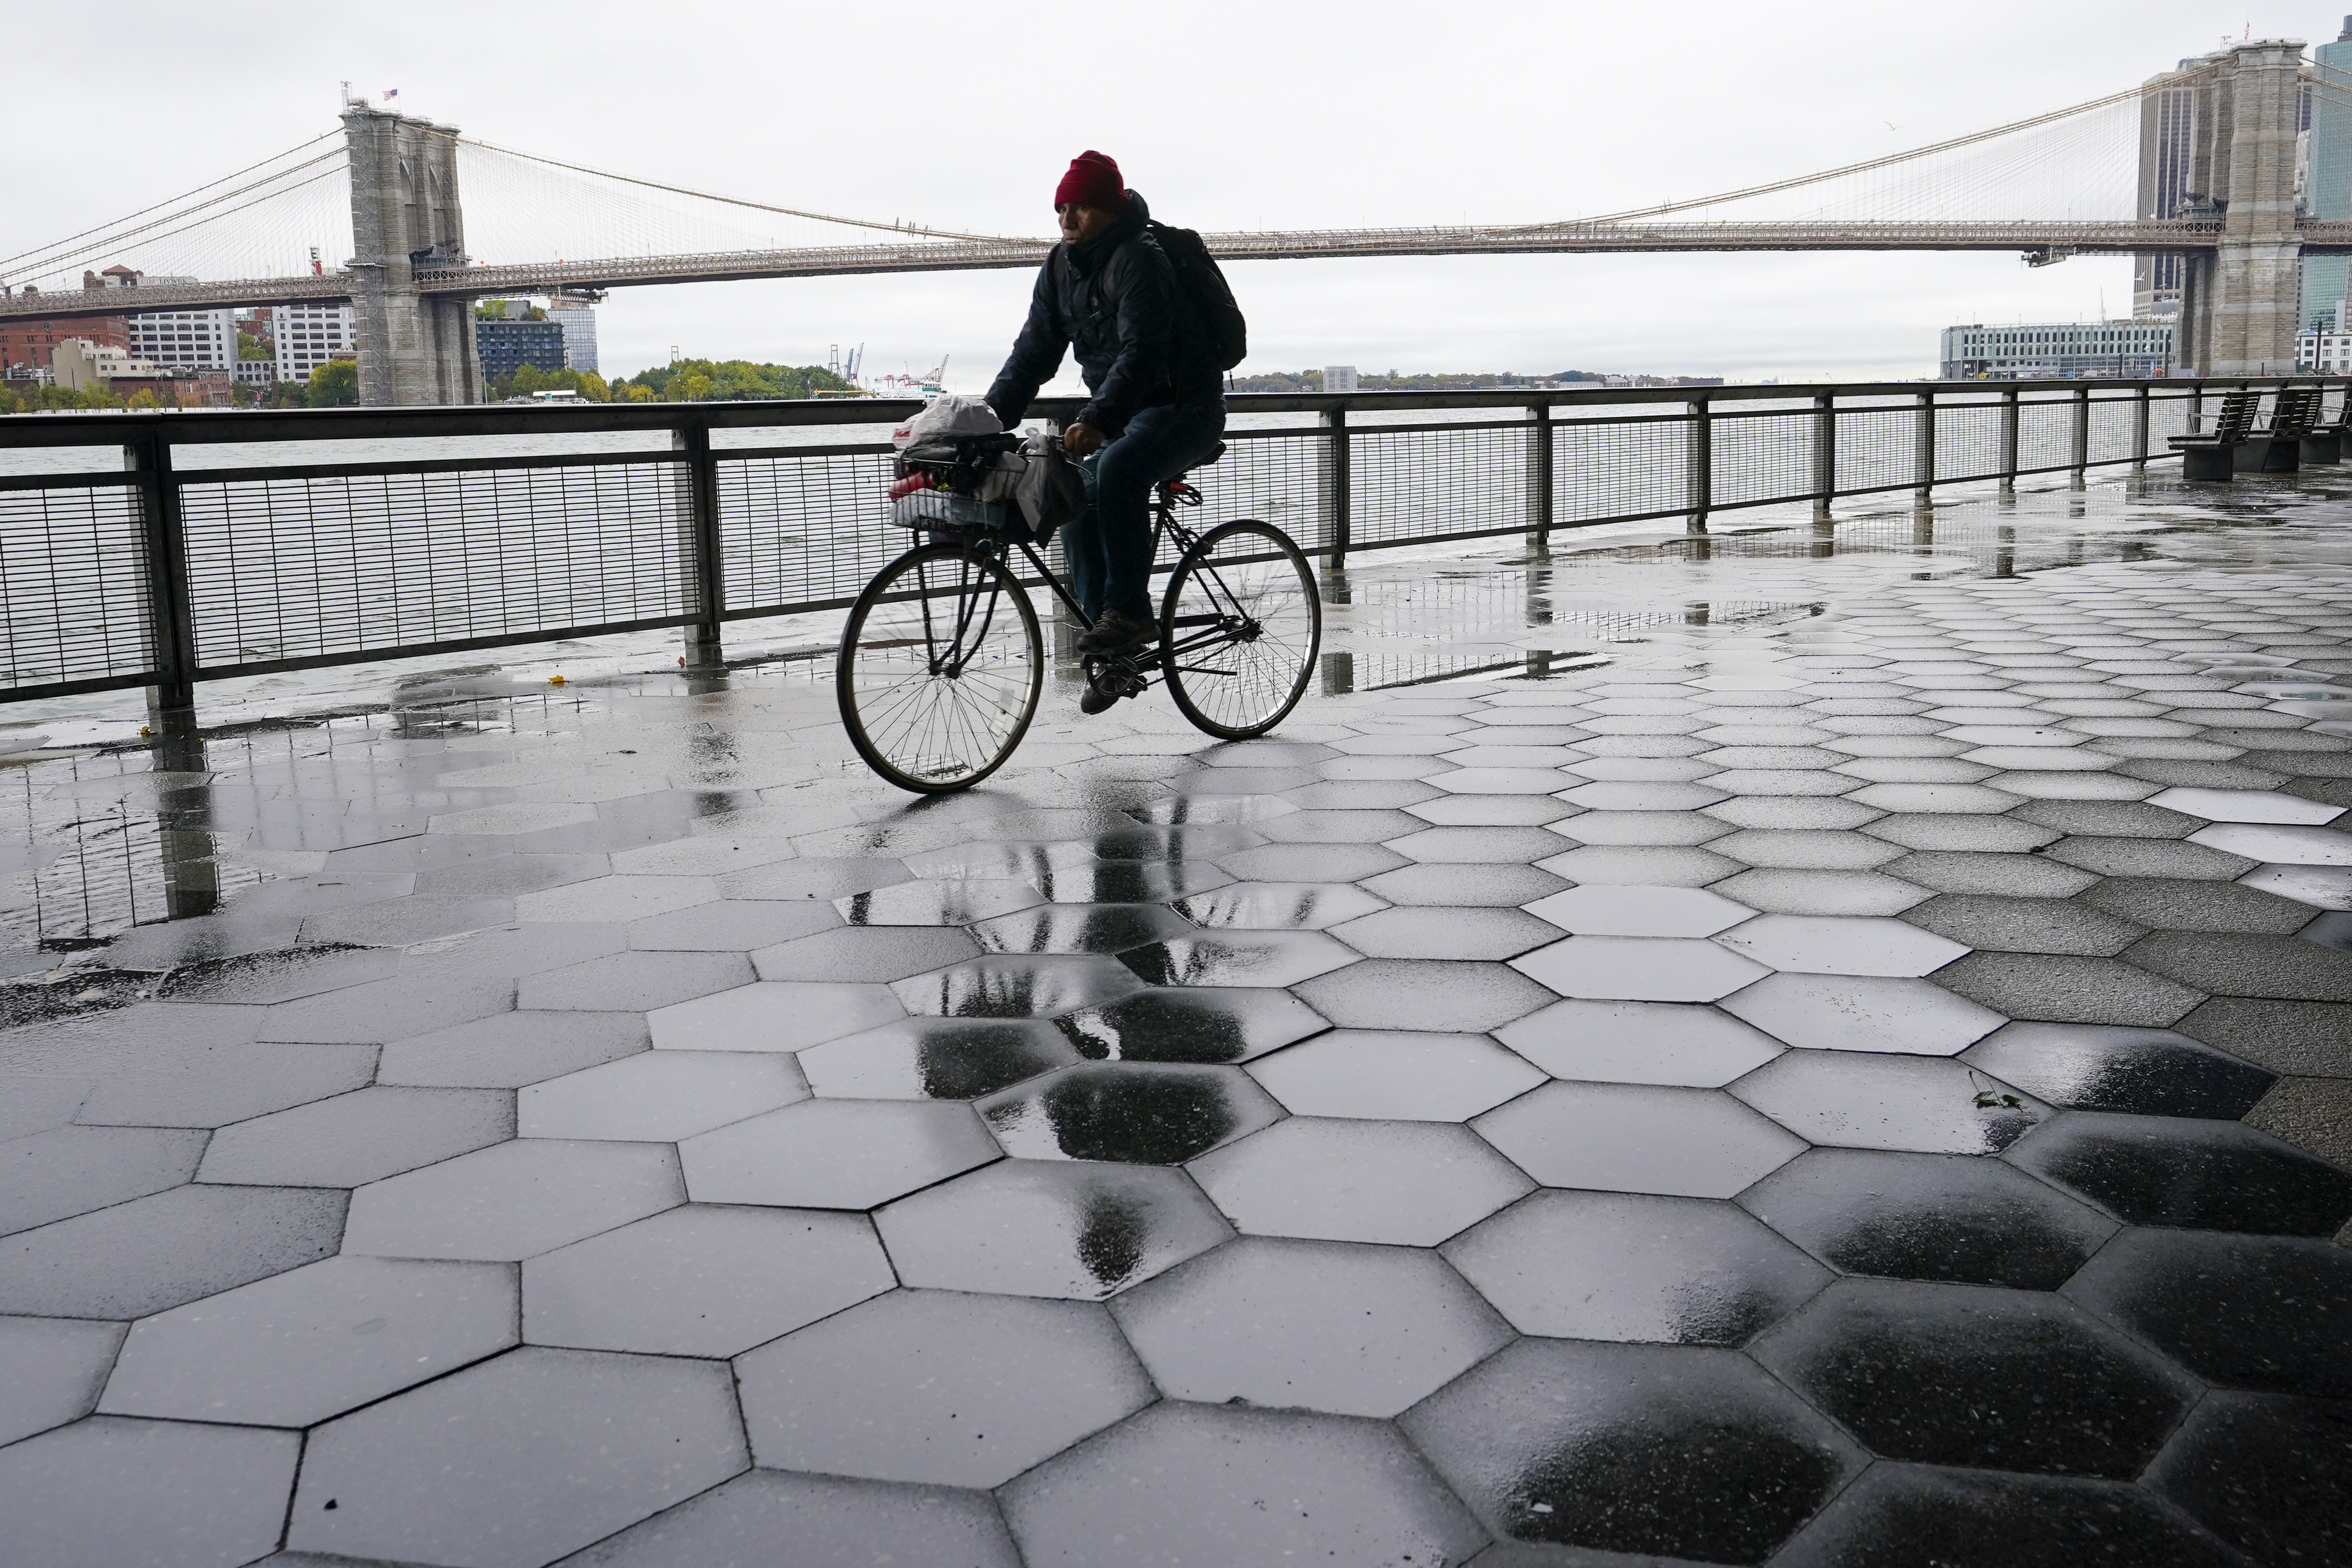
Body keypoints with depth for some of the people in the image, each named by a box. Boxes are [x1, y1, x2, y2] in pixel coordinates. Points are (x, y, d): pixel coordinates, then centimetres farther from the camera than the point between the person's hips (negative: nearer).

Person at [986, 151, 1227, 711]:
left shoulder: (1139, 261, -19)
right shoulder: (1061, 267, 6)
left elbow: (1141, 353, -30)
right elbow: (1035, 349, 5)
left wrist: (1096, 420, -42)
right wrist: (990, 418, -7)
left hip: (1184, 407, -9)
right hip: (1120, 410, 9)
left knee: (1117, 469, -34)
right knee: (1079, 498, -4)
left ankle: (1130, 611, -25)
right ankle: (1115, 653, 3)